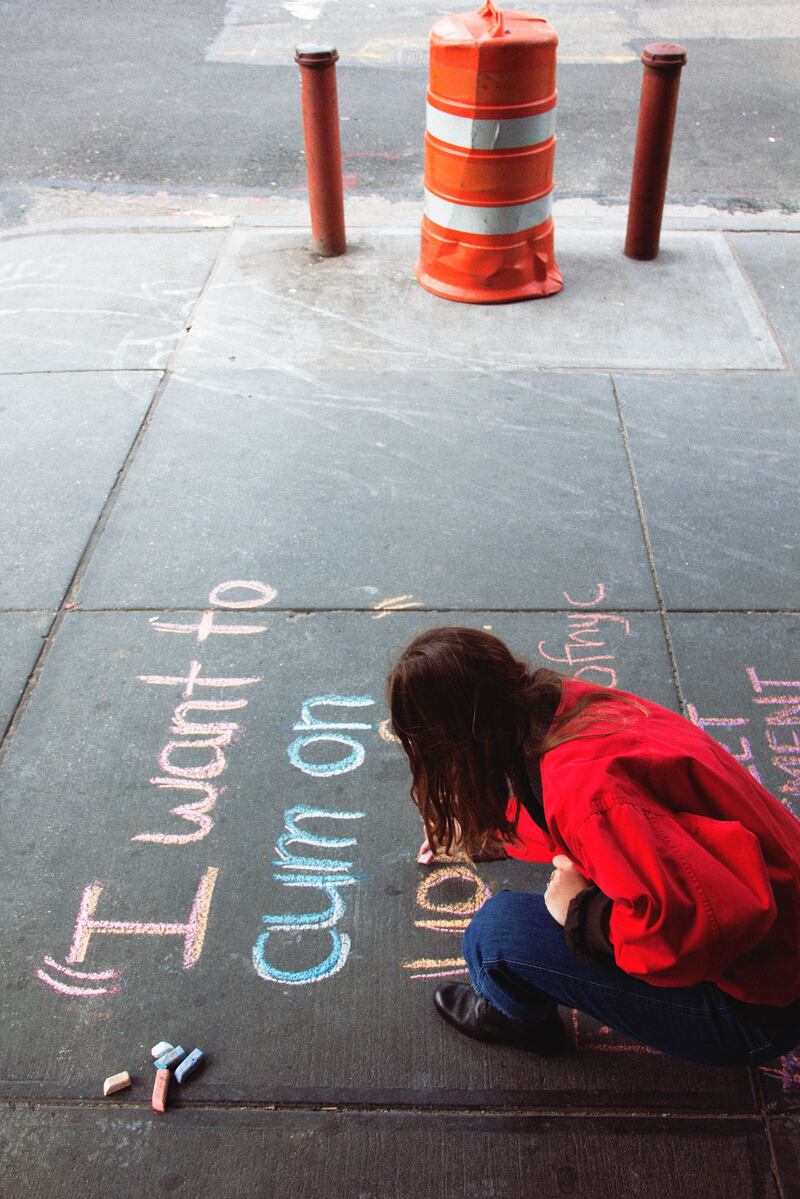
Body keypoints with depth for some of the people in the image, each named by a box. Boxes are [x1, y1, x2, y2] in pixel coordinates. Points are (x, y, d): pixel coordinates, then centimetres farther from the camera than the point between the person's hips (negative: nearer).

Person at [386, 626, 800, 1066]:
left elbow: (707, 925, -35)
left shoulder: (583, 786, -30)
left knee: (498, 930, -12)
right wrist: (482, 830, 40)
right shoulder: (568, 701, -2)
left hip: (755, 1008, -9)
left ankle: (517, 1017, 20)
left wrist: (583, 912, -20)